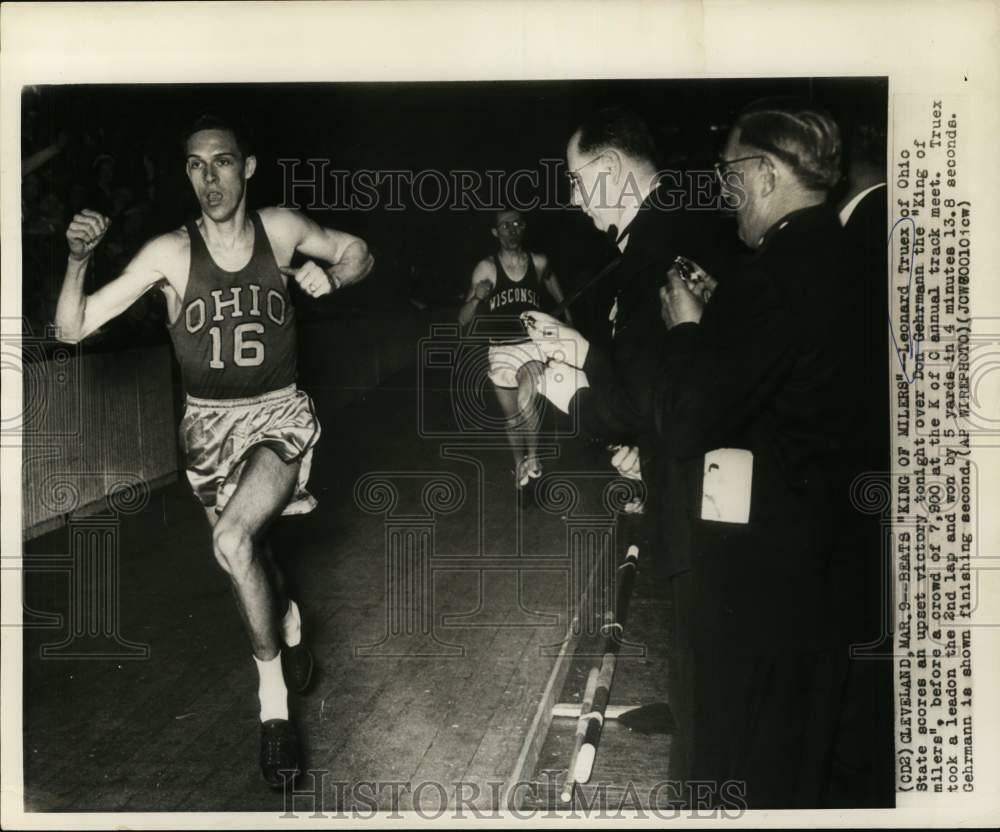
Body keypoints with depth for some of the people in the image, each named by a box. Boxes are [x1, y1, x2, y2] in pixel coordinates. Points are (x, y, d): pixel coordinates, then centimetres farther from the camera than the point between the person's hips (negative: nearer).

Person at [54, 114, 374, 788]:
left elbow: (359, 253, 11)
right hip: (210, 424, 2)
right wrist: (78, 259, -29)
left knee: (233, 542, -26)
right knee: (251, 556, 19)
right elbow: (73, 330, -12)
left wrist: (329, 276, -10)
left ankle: (273, 693, -8)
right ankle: (289, 621, 53)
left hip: (280, 415, -2)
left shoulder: (281, 229, -8)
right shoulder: (170, 253, -11)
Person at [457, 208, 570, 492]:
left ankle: (533, 456, -6)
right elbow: (462, 320, -9)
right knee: (511, 415, 15)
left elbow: (561, 301, 16)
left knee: (526, 400, -29)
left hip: (533, 344, -1)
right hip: (500, 351, 1)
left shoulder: (539, 262, -2)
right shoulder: (486, 268, -8)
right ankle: (520, 463, 40)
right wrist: (477, 298, -27)